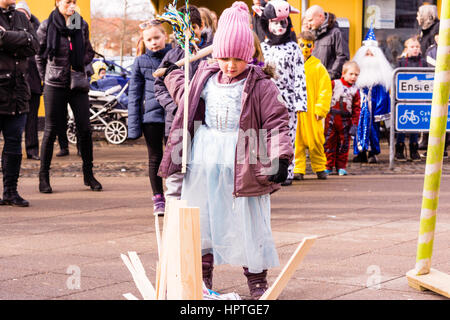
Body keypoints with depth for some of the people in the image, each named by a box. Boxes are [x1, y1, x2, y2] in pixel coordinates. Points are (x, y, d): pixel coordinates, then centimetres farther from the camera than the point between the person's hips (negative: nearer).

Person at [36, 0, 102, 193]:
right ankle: (44, 176, 10)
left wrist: (79, 65, 1)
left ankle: (88, 174, 11)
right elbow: (39, 55, 8)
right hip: (54, 86, -3)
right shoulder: (47, 27, -3)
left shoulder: (82, 25, 6)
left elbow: (89, 52, 18)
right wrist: (46, 78, 7)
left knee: (85, 129, -1)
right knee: (51, 130, 1)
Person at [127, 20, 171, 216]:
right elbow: (134, 94, 6)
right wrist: (133, 124, 1)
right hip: (151, 115, 0)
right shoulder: (140, 62, 4)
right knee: (155, 158, 7)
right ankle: (158, 199, 15)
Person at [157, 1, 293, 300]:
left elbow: (276, 121, -11)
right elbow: (185, 91, 31)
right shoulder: (206, 77, 9)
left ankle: (257, 278, 13)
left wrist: (280, 157, -20)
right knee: (201, 219, 10)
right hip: (203, 160, 5)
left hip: (243, 164, -5)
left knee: (248, 221, 0)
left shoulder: (260, 86, -7)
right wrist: (173, 75, 16)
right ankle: (202, 273, 22)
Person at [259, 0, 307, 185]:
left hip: (287, 100, -2)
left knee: (287, 138, -2)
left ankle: (287, 172, 5)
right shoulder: (262, 47, 11)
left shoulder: (293, 48, 3)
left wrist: (300, 101, -7)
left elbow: (299, 76, -1)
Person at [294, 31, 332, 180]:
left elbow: (325, 89, 2)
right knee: (297, 141, 0)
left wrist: (320, 109, -5)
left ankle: (319, 168, 17)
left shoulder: (318, 66, 4)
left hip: (312, 112, -1)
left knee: (315, 141, 2)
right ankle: (298, 169, 7)